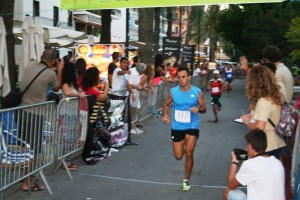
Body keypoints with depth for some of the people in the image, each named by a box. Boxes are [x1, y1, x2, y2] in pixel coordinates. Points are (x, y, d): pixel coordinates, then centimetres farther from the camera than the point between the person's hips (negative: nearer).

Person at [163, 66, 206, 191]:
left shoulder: (197, 92, -10)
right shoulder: (173, 92, -6)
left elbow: (204, 108, 0)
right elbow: (166, 104, 10)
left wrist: (198, 109, -24)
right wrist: (165, 115, -9)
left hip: (192, 126, -2)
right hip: (177, 127, 2)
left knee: (189, 153, -9)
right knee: (178, 156, 6)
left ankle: (186, 180, 11)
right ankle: (185, 147, 46)